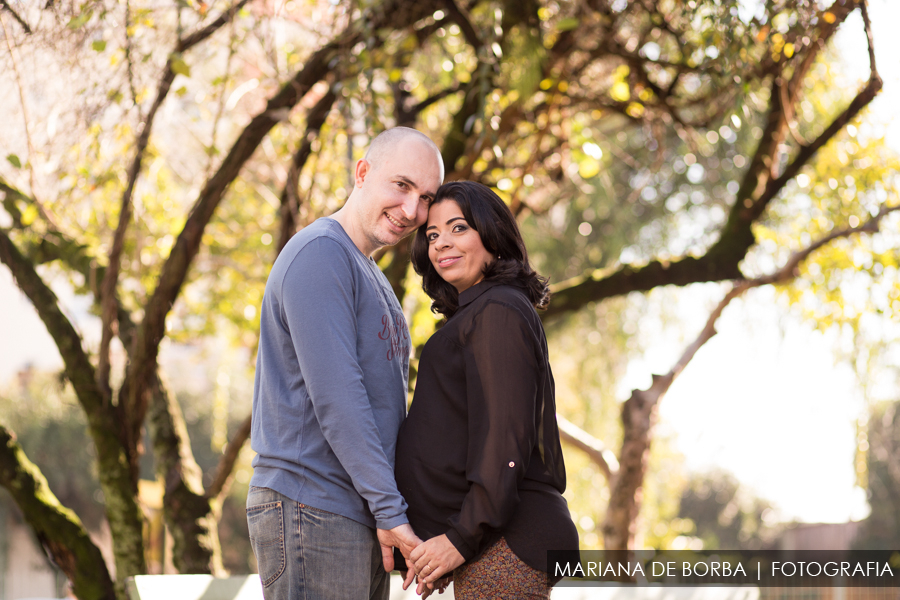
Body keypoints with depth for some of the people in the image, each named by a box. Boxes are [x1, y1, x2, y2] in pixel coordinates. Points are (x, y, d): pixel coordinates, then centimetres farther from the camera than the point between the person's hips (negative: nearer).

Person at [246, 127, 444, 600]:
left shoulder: (371, 277, 20)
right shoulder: (319, 252, -11)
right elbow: (335, 397, -19)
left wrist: (396, 516, 14)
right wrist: (391, 511, -19)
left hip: (361, 521, 9)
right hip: (311, 512, -9)